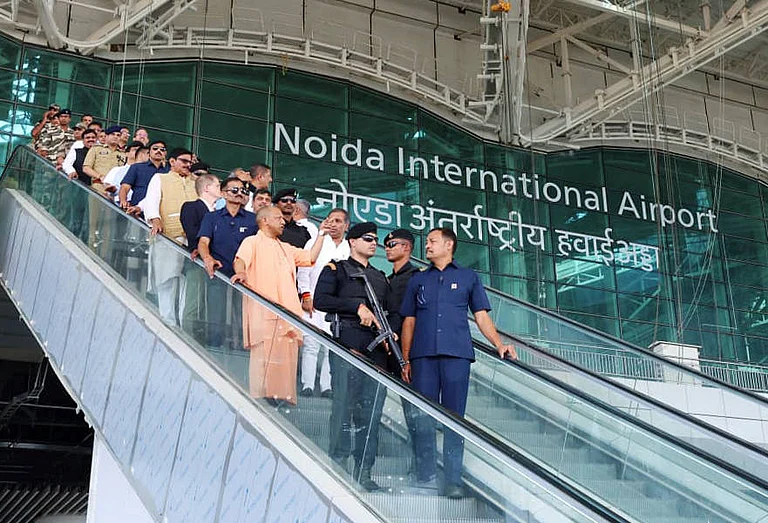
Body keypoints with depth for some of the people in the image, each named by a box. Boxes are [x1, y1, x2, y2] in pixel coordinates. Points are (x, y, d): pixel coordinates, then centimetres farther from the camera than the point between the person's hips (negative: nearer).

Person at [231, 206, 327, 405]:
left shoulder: (286, 248, 30)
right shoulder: (252, 242, 6)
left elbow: (310, 257, 29)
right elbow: (241, 259, -12)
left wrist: (321, 235, 24)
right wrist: (241, 273, -34)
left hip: (287, 312, 7)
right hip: (263, 312, -7)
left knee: (287, 356, 3)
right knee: (265, 356, -11)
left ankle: (285, 399, 7)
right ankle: (263, 400, -8)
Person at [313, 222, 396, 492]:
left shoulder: (380, 277, 27)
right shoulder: (336, 269, 10)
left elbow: (392, 311, 26)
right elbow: (320, 300, -5)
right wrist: (358, 306, -11)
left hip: (377, 349, 5)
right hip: (347, 346, -5)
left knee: (372, 411, 2)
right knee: (344, 406, -7)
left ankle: (364, 471, 8)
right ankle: (338, 467, -1)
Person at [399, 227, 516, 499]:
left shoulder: (468, 277, 15)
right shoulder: (418, 280, 21)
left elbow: (481, 315, 11)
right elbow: (409, 321, 18)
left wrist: (499, 344, -3)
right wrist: (406, 359, 8)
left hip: (456, 354, -2)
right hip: (423, 355, 2)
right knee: (423, 418, 0)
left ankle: (453, 481, -1)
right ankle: (425, 479, 5)